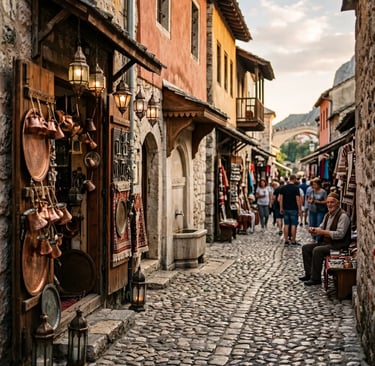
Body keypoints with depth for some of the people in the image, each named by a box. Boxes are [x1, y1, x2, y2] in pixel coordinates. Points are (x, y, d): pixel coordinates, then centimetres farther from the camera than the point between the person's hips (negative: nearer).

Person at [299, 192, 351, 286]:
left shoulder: (343, 216, -15)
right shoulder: (327, 215, 14)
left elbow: (340, 234, -23)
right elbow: (321, 228, 21)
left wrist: (323, 232, -23)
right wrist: (314, 230, -2)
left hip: (338, 244, -10)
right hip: (326, 242, 10)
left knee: (317, 250, -29)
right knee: (306, 247, 0)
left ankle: (316, 278, -20)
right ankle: (309, 274, 3)